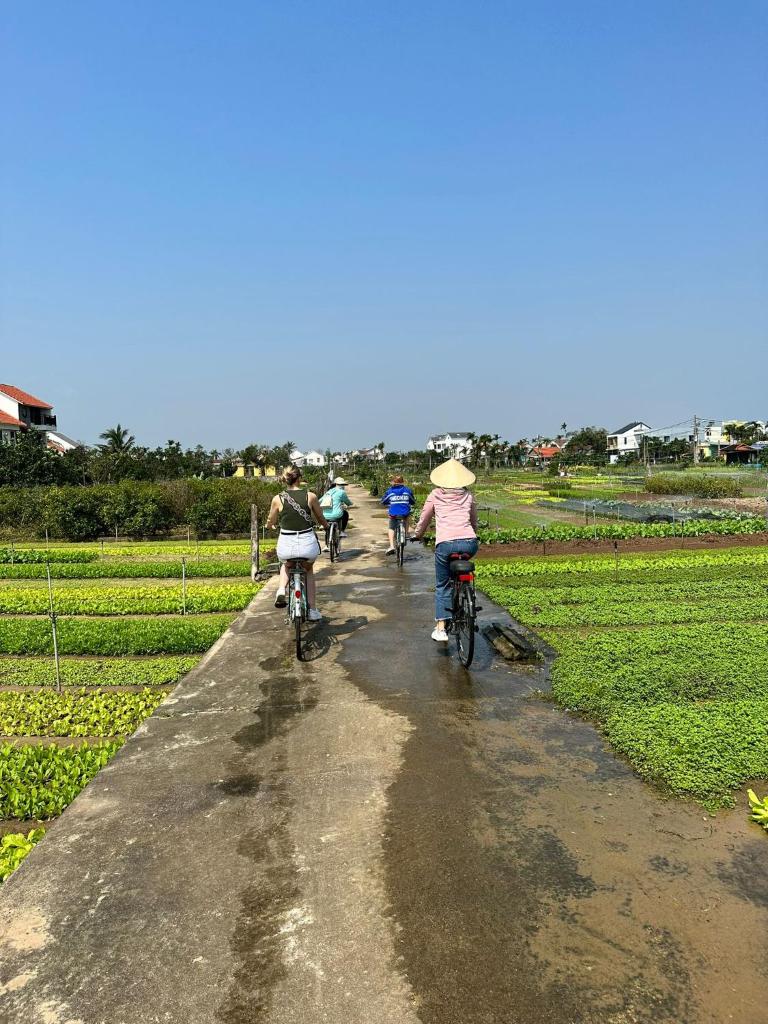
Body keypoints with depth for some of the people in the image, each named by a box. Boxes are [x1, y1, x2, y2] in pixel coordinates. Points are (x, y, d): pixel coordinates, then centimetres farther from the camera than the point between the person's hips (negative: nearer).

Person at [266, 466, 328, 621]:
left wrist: (271, 525, 37)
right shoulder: (310, 496, -3)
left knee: (285, 564, 36)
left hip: (286, 546, 0)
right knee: (308, 569, 32)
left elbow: (270, 523, 12)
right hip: (308, 545, 0)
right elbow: (321, 520, 11)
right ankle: (312, 611, 27)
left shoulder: (278, 499, -3)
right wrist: (326, 526, 35)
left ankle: (281, 591, 9)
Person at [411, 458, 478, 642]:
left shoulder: (435, 495, 13)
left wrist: (417, 535, 39)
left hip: (445, 544, -2)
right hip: (469, 542, 2)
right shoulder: (468, 496, 18)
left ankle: (440, 629, 6)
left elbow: (424, 519, 21)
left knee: (442, 586, 12)